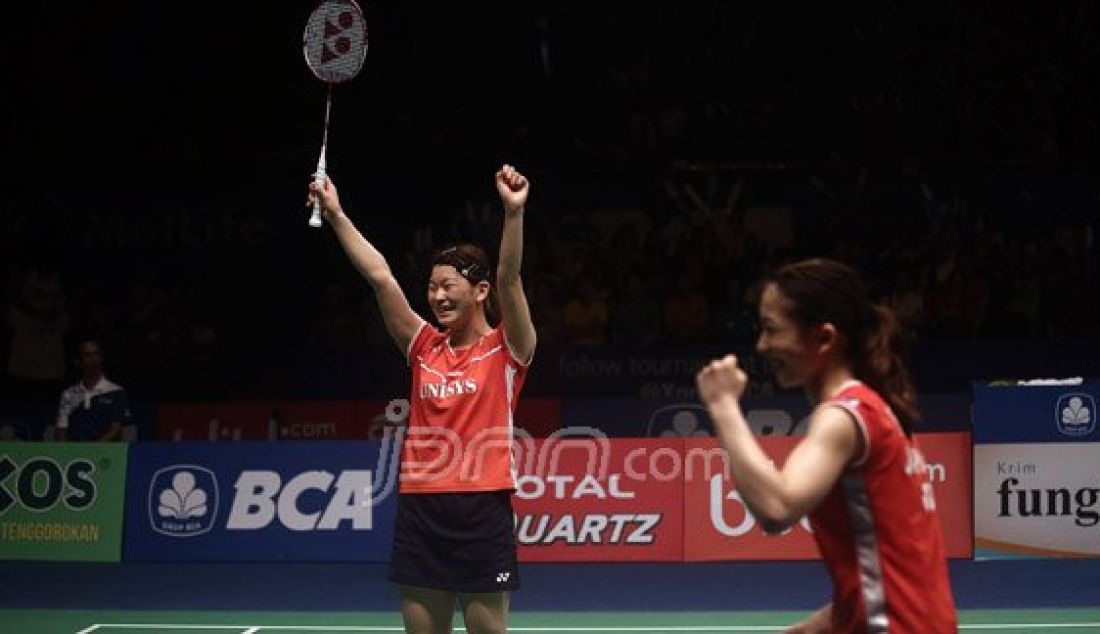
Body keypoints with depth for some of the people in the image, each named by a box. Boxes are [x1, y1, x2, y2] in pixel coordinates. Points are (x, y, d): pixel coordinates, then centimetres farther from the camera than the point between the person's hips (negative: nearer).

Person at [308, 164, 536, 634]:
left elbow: (509, 280, -15)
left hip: (481, 512, -5)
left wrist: (513, 212, -28)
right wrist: (335, 214, 6)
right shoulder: (425, 349, 12)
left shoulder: (505, 349, 0)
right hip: (420, 511, 5)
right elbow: (380, 277, 8)